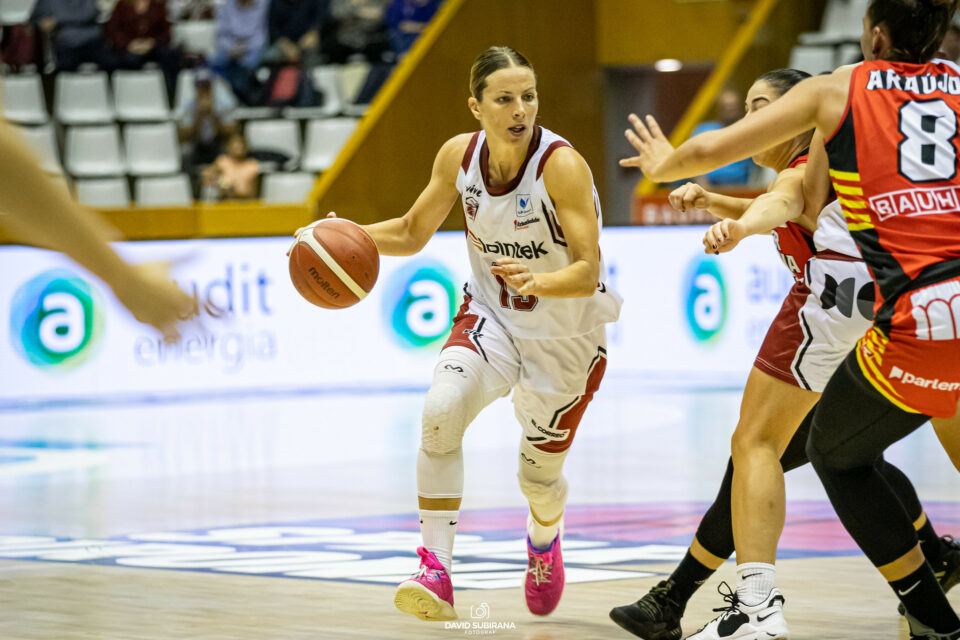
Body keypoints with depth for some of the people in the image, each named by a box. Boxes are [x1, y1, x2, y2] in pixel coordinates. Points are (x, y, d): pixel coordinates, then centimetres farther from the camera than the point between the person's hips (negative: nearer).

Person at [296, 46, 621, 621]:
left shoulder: (562, 165, -26)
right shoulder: (458, 155, -11)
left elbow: (587, 272, -28)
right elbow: (413, 233, 4)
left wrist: (539, 282, -49)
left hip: (568, 336, -3)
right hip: (492, 315, 3)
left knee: (539, 472, 10)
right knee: (442, 409, -27)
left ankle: (544, 539, 49)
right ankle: (436, 572, -26)